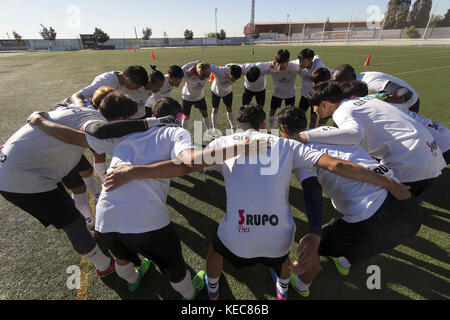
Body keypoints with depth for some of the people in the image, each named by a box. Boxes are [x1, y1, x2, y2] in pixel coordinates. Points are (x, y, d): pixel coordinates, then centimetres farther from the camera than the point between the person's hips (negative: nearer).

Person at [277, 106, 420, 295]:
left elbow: (312, 189, -21)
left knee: (307, 247, 15)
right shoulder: (330, 129, 18)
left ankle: (301, 284, 44)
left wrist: (314, 236, -29)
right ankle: (344, 262, 61)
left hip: (373, 225, -8)